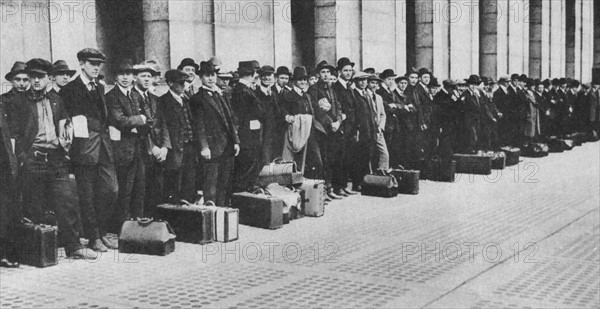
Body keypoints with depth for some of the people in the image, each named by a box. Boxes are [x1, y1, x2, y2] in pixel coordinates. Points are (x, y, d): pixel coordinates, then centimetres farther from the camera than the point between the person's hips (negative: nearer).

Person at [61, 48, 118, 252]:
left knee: (111, 190, 4)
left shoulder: (100, 88, 18)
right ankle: (93, 238, 11)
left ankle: (102, 233, 18)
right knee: (87, 196, 1)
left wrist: (105, 134, 11)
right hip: (85, 148, -6)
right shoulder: (70, 90, -3)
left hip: (104, 147, 6)